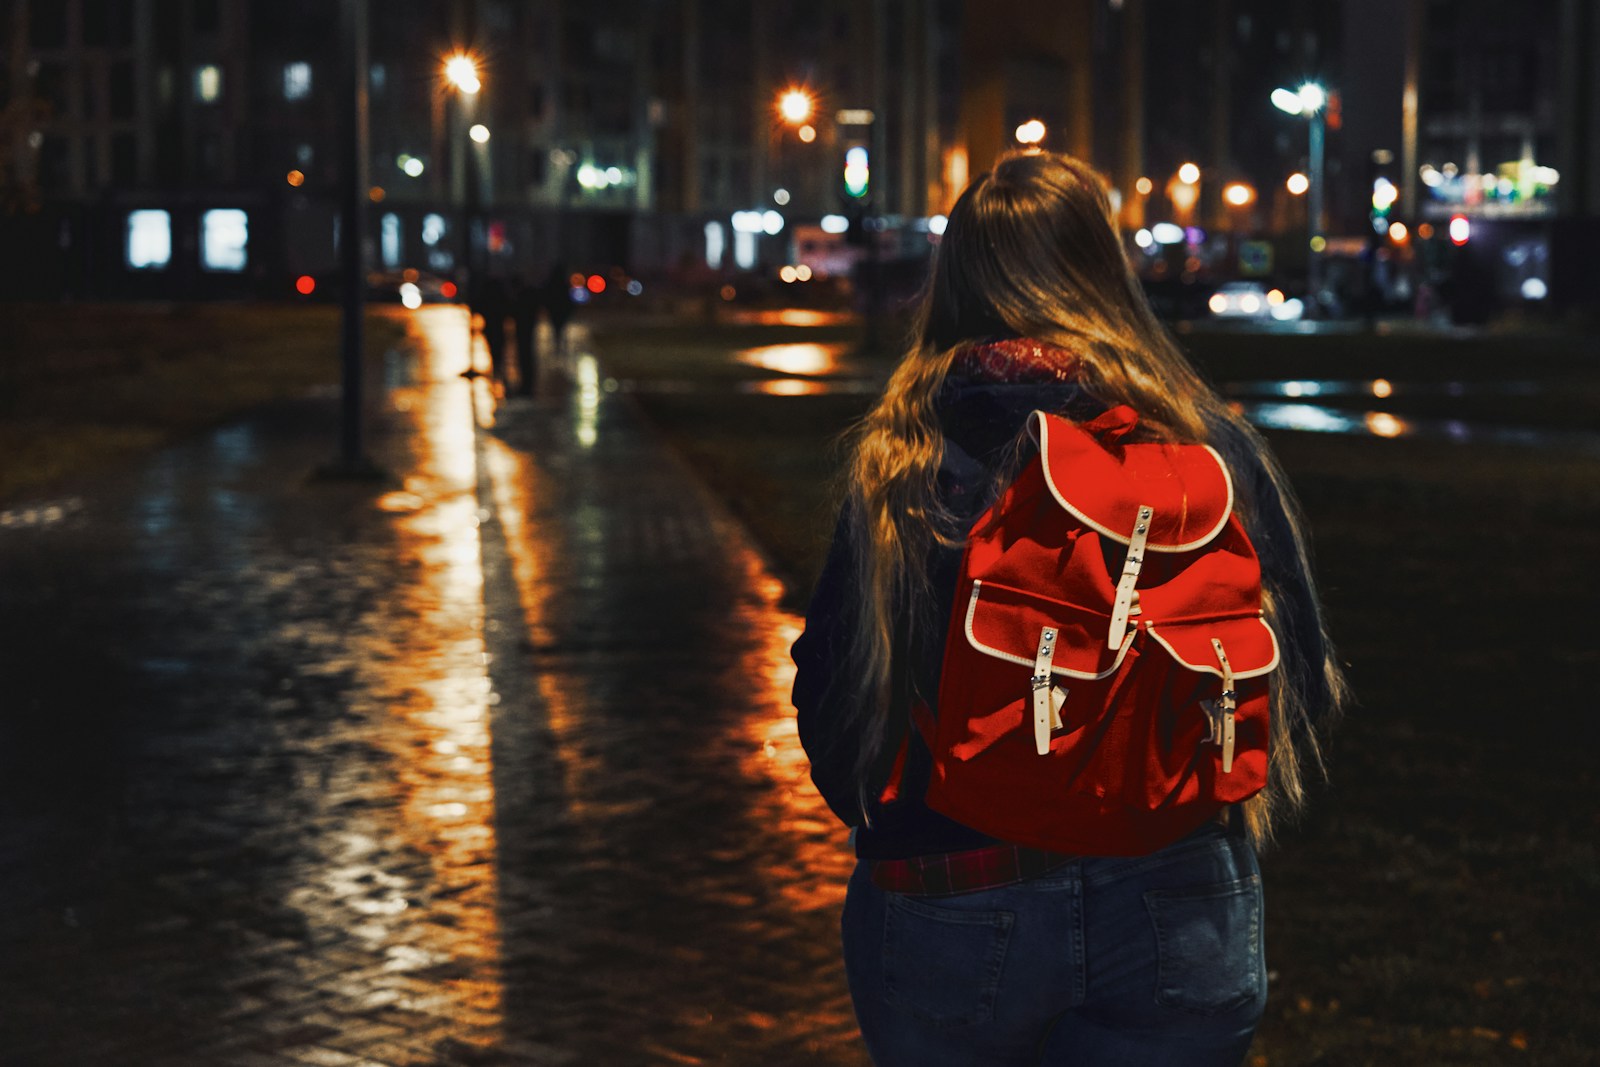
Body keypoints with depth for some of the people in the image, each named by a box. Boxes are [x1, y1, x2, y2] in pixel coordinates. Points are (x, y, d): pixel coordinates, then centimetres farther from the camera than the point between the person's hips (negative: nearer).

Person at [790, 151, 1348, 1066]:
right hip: (1176, 913, 0)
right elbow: (1304, 686, -1)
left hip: (946, 920, 0)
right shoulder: (1211, 447, -5)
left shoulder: (897, 460, -6)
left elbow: (826, 697, -2)